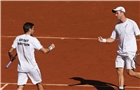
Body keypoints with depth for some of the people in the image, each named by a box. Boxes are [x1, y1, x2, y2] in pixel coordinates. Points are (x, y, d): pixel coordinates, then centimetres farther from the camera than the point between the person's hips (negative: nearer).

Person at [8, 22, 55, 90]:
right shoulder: (33, 40, -12)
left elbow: (10, 51, 2)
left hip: (21, 67, 4)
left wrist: (11, 58, 23)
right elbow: (44, 51, -11)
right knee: (39, 83, 17)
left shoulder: (18, 38, 1)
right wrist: (51, 47, 10)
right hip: (32, 67, -3)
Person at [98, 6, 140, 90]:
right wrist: (103, 40, -9)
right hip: (121, 52, 6)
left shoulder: (132, 23, -7)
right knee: (119, 71, -1)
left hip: (130, 52, -6)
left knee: (130, 72, -9)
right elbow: (112, 39, 11)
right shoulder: (117, 26, 9)